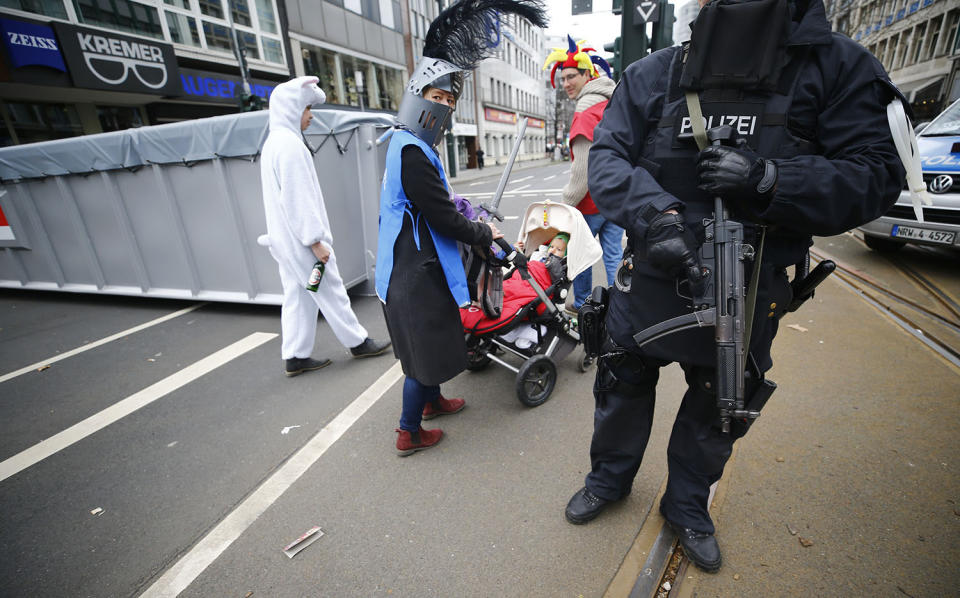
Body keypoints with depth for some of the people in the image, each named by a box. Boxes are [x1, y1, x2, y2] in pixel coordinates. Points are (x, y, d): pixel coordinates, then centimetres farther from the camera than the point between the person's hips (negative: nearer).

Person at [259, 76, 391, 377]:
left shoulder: (272, 143, 17)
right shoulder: (290, 143, -15)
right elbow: (298, 197, -21)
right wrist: (315, 240, -19)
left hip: (284, 239, 9)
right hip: (301, 239, -9)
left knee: (297, 297, 11)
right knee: (330, 292, 2)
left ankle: (295, 357, 18)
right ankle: (358, 342, 16)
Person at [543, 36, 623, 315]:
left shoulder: (587, 110, -14)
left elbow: (584, 166, -21)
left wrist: (569, 201, -13)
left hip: (593, 200, -7)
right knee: (613, 254, 10)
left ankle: (582, 304, 21)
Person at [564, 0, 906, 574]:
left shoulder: (837, 68, -4)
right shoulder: (651, 75, -2)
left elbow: (877, 176, -8)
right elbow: (606, 159, -9)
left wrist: (769, 180, -27)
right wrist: (656, 214, -27)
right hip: (650, 283, 0)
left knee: (716, 414, 20)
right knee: (623, 388, 17)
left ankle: (688, 504, 49)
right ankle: (610, 477, 47)